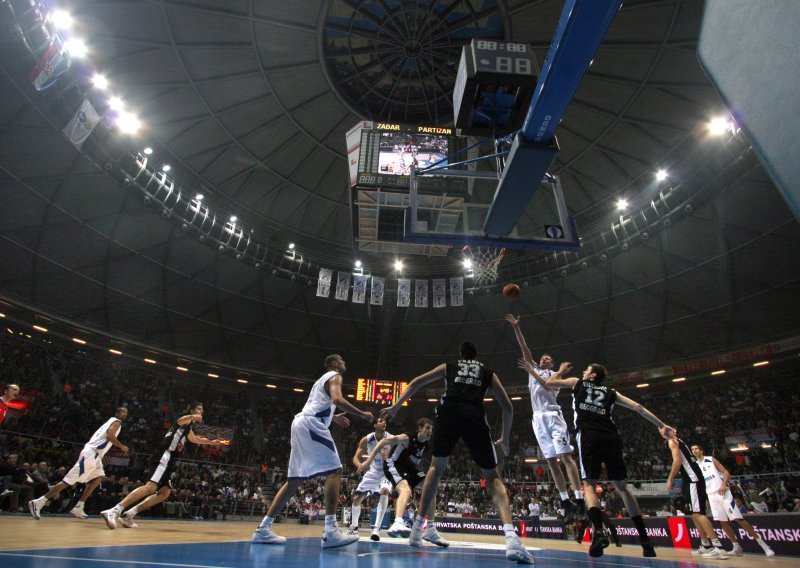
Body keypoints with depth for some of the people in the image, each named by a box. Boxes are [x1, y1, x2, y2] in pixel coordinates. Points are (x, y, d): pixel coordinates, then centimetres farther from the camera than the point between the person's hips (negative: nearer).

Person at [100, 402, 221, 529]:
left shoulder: (189, 426, 27)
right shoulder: (187, 420, -2)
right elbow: (180, 421, -29)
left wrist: (211, 442, 54)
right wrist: (192, 417, -51)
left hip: (169, 459, 10)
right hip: (165, 456, -10)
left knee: (164, 492, 9)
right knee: (151, 487, -24)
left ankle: (128, 514, 9)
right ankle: (114, 511, -29)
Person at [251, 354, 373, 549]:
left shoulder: (322, 379, 32)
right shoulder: (335, 376, 3)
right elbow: (337, 399, -17)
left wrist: (334, 418, 44)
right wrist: (362, 414, -8)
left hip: (300, 423, 10)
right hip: (311, 424, -10)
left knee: (295, 479, 12)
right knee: (334, 470, -11)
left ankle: (263, 529, 12)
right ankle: (330, 531, -19)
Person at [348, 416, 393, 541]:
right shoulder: (366, 440, -13)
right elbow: (356, 457, -10)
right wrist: (360, 465, -33)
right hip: (373, 471, 3)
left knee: (384, 491, -32)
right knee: (357, 497, 2)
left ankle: (377, 528, -27)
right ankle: (354, 526, 26)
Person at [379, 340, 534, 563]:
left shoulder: (448, 367, 29)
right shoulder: (489, 373, 29)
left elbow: (417, 382, 21)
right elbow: (508, 407, 24)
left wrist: (396, 406, 23)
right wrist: (505, 439, 36)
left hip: (449, 412, 1)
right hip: (475, 416, 0)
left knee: (437, 467, 24)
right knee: (492, 477, 12)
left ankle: (419, 528, 25)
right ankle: (511, 535, -10)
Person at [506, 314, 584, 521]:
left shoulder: (554, 374, 10)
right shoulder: (534, 369, 22)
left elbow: (547, 386, -13)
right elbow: (524, 348, 15)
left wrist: (531, 371, -12)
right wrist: (516, 327, 9)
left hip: (552, 415, -4)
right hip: (538, 418, 4)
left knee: (566, 456, -11)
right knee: (551, 461, 2)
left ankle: (580, 500, -12)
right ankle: (566, 502, 5)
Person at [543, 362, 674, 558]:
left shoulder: (577, 383, 20)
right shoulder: (611, 392, 26)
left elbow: (549, 382, 24)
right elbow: (638, 407, 20)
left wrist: (561, 370, 40)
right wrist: (661, 425, 25)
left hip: (589, 435, -3)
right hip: (611, 436, 3)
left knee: (589, 484, -1)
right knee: (621, 486, 15)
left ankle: (599, 531, -22)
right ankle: (645, 539, 14)